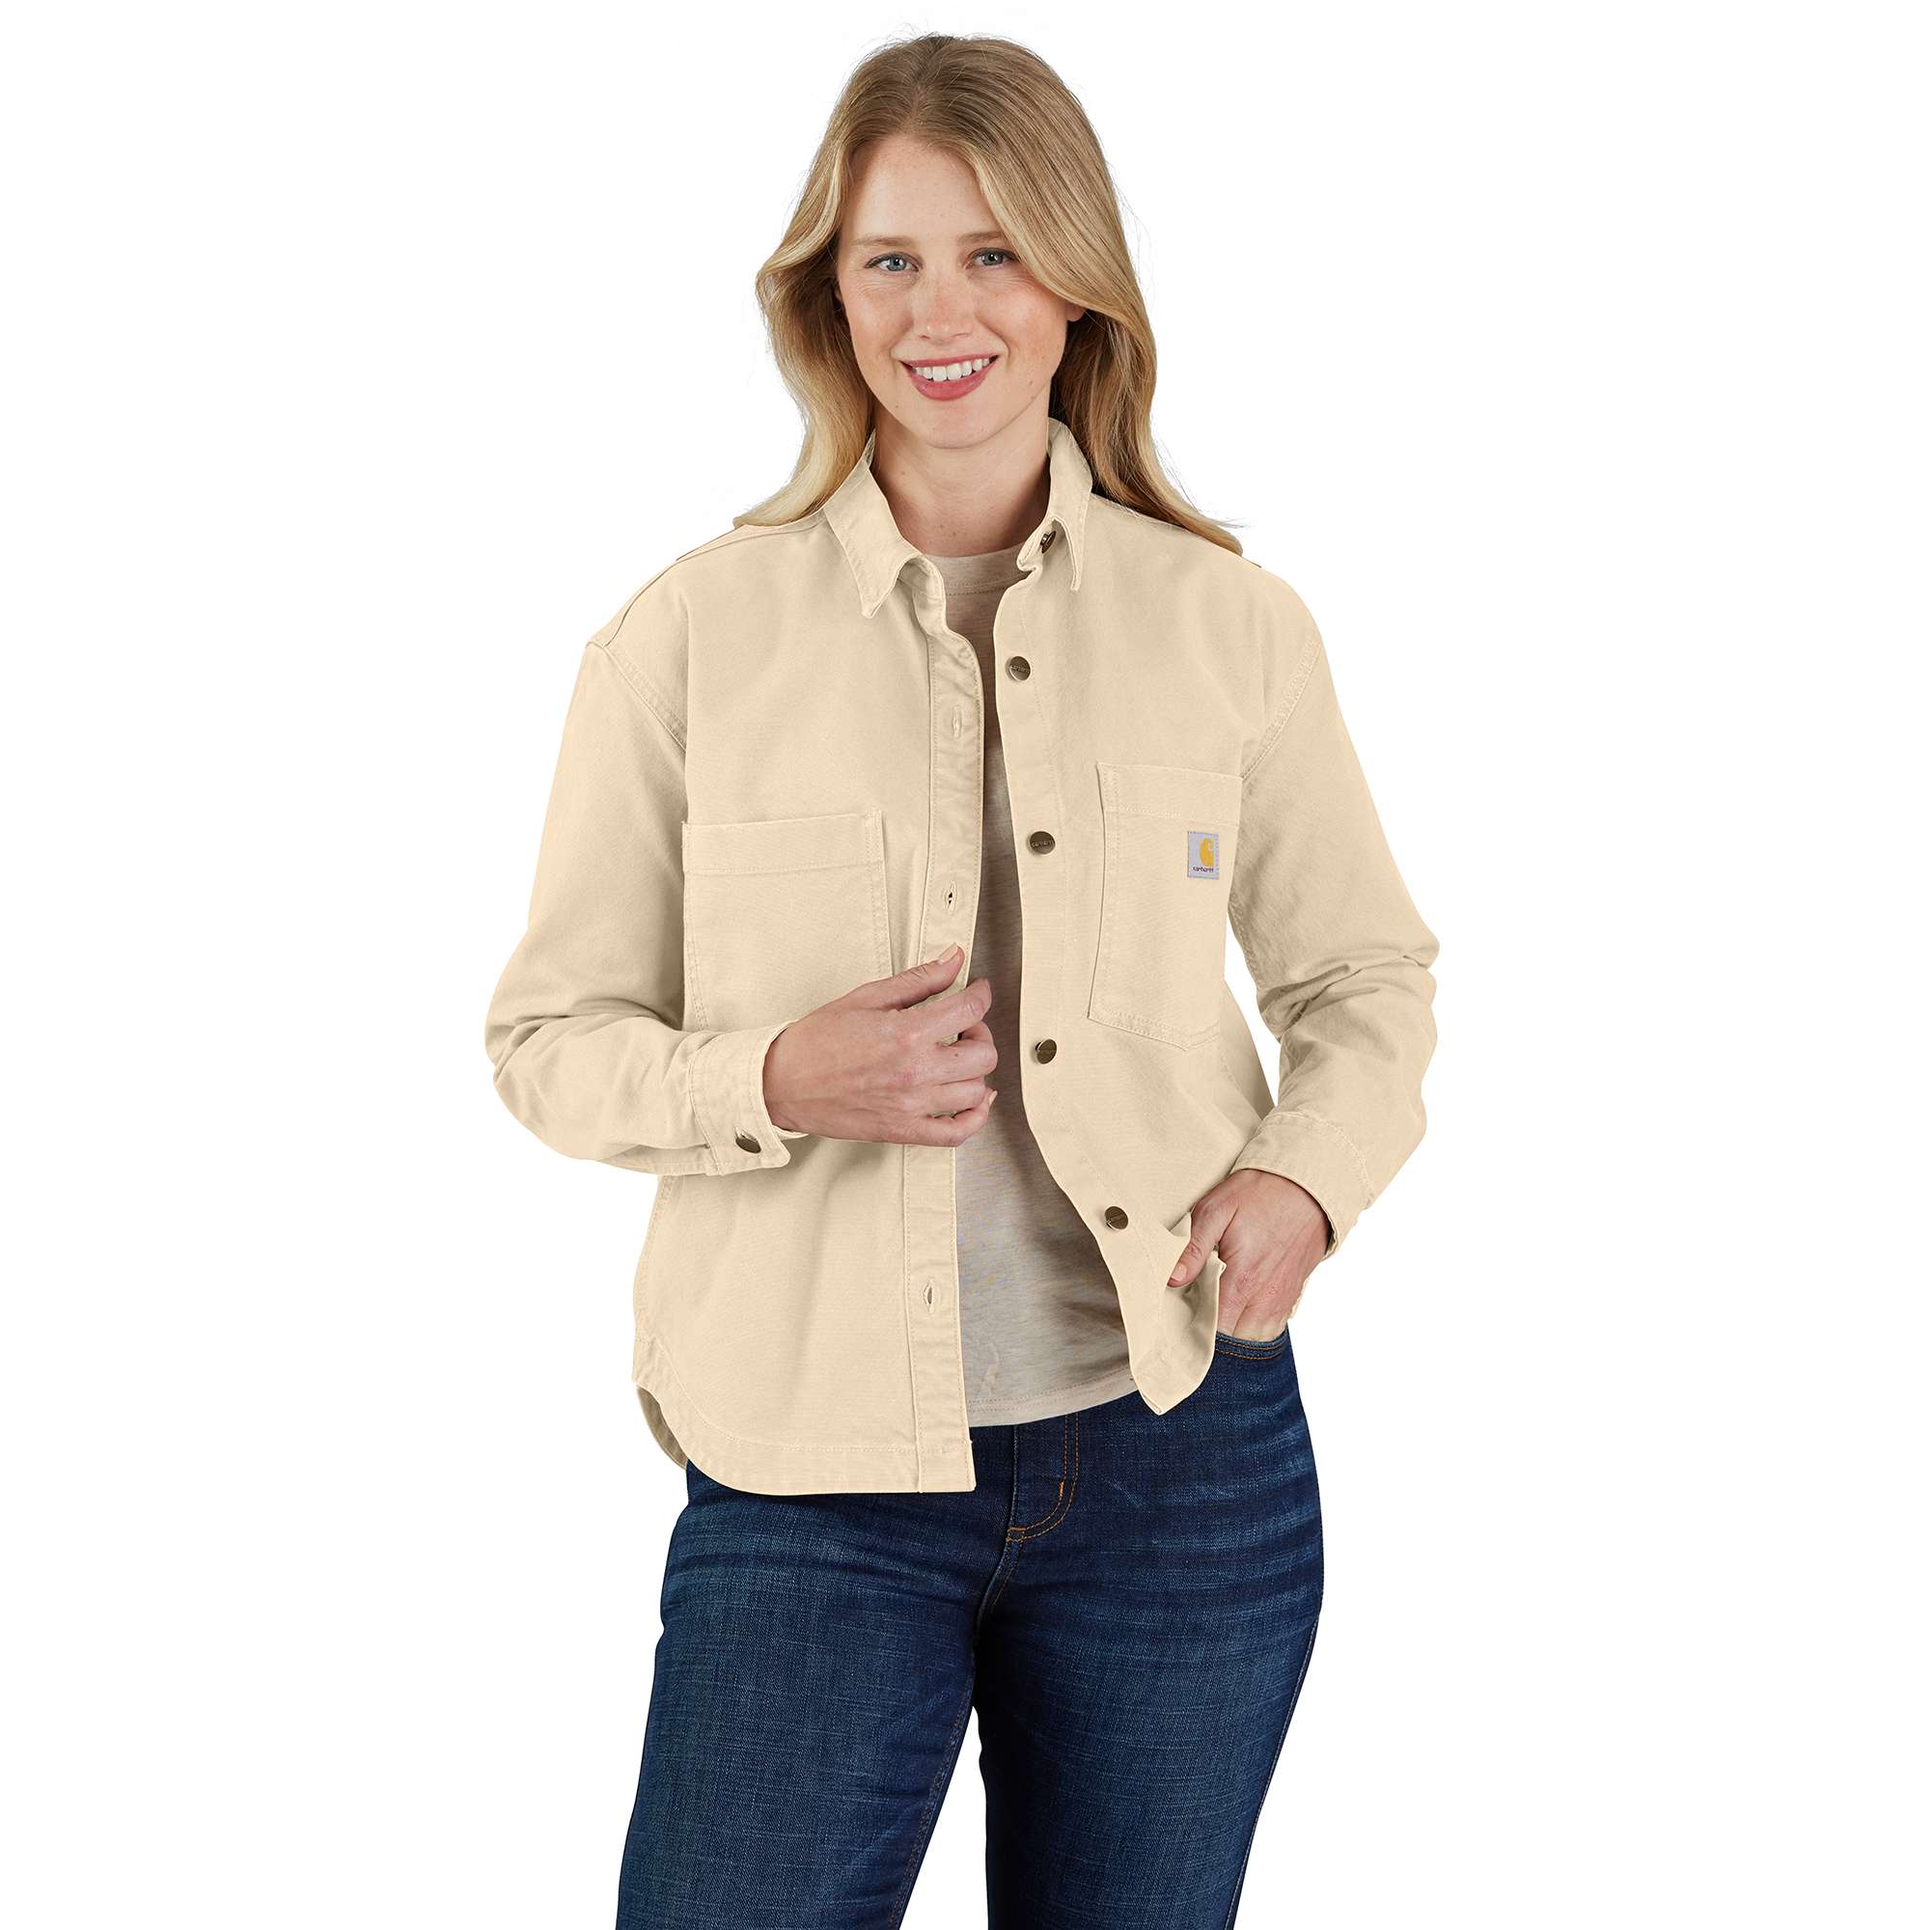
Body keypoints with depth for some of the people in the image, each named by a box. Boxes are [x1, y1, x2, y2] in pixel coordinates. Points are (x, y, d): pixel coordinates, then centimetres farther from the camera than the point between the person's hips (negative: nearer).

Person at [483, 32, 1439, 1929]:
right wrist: (775, 1085, -17)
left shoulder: (1232, 628, 2)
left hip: (1181, 1462, 2)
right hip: (814, 1484, -1)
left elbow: (1367, 975, 13)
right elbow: (548, 1033, 3)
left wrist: (1306, 1174, -7)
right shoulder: (691, 637, -2)